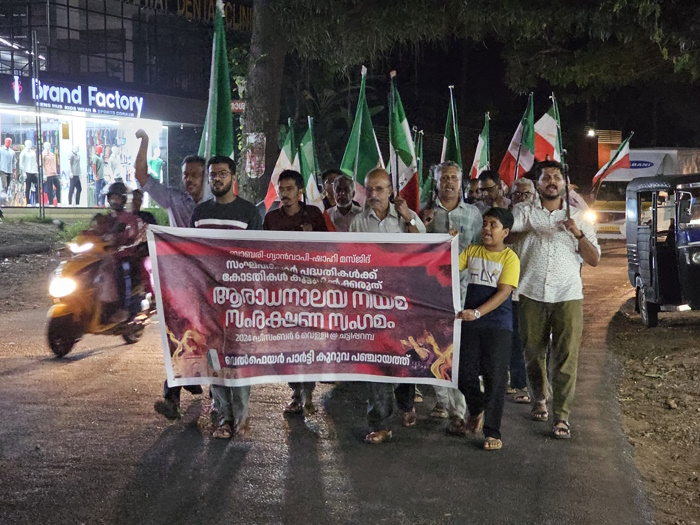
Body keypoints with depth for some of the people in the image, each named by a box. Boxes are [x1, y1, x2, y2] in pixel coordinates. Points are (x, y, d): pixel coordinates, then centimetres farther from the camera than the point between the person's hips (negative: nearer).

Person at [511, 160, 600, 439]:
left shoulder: (578, 217, 10)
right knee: (533, 352, 10)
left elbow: (594, 259, 6)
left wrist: (578, 234, -9)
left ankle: (561, 416, -2)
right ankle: (539, 399, 33)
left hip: (568, 296, 0)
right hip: (532, 294, 0)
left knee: (566, 357, -6)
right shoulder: (524, 211, 7)